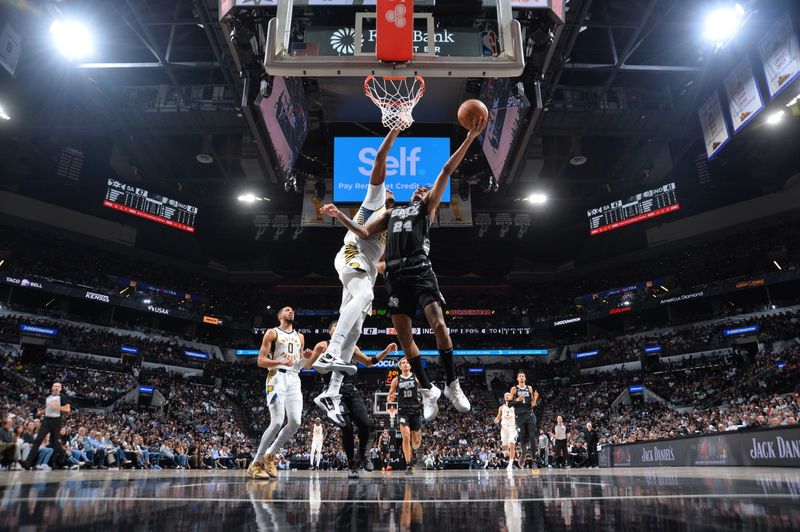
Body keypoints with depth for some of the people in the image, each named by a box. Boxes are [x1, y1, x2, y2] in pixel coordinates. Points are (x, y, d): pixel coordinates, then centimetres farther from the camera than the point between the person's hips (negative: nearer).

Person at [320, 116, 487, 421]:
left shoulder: (427, 207, 17)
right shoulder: (391, 212, 28)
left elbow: (446, 171, 9)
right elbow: (364, 233, 28)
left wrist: (469, 139, 4)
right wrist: (339, 216, 20)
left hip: (420, 272, -4)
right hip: (396, 276, 4)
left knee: (439, 326, -16)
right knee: (404, 337, 2)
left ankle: (452, 385, 0)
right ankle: (428, 391, 13)